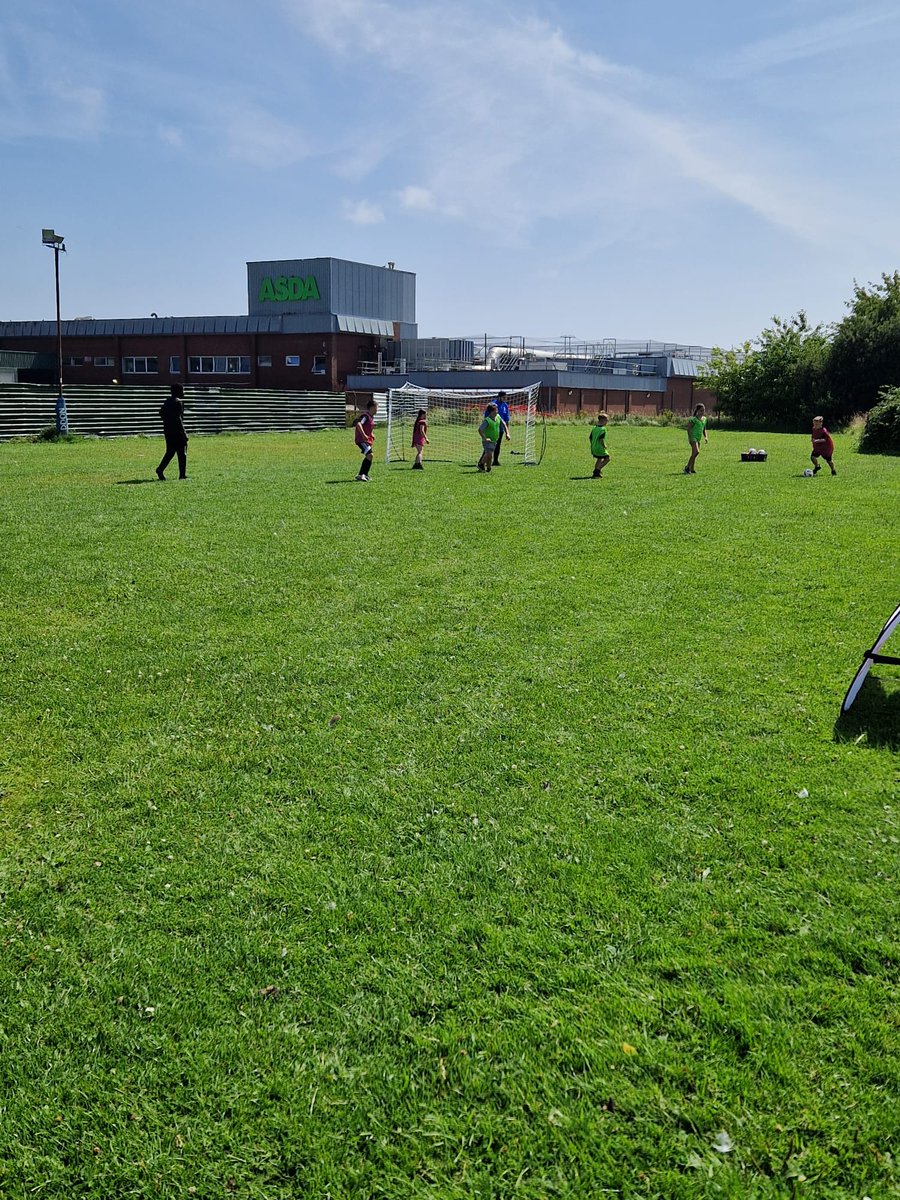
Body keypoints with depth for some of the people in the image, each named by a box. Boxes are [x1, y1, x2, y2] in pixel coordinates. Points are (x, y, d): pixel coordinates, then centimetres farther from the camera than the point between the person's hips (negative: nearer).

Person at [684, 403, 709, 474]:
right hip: (693, 438, -8)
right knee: (696, 452, -20)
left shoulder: (704, 419, 12)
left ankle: (691, 469, 14)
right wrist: (690, 437, -18)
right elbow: (689, 428, -11)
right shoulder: (694, 419, -11)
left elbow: (704, 429, 22)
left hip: (698, 438, 8)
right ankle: (687, 467, -14)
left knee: (694, 454, 9)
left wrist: (705, 437, 10)